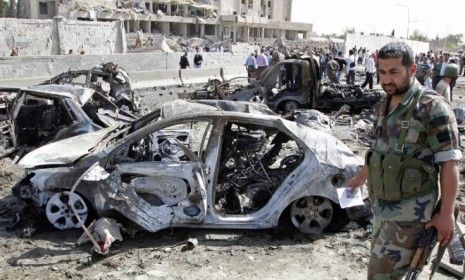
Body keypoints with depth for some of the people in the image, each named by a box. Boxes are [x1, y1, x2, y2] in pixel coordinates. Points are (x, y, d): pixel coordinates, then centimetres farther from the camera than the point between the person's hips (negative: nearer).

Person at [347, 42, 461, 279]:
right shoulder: (383, 106, 8)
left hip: (409, 212, -7)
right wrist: (361, 177, 29)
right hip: (381, 205, 8)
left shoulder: (432, 107, -15)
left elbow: (449, 162, -15)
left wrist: (446, 214, -17)